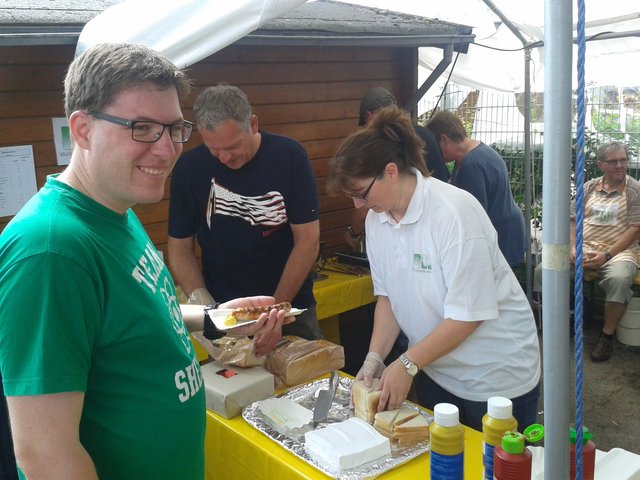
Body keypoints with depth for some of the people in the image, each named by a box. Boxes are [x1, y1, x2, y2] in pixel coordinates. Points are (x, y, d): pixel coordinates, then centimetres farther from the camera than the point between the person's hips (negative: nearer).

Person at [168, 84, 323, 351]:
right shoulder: (189, 167, -9)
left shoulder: (289, 156, -12)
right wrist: (203, 305, -16)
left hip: (291, 308, 0)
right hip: (222, 313, 1)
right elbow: (180, 246, -2)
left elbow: (308, 240, -12)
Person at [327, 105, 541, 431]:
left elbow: (468, 314, -24)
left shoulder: (454, 212, -25)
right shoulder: (377, 219, -4)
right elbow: (388, 296, 3)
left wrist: (407, 365, -22)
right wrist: (375, 358, -9)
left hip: (496, 376, -6)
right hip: (434, 370, 6)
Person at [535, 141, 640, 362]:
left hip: (619, 250, -3)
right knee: (543, 270, -19)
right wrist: (573, 247, -6)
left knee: (619, 279, -37)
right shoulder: (589, 187, 13)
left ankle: (607, 336, -17)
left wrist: (607, 255, -16)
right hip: (585, 247, 4)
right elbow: (572, 219, 12)